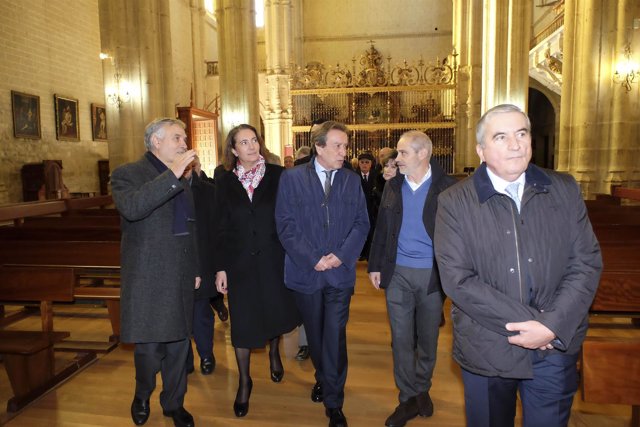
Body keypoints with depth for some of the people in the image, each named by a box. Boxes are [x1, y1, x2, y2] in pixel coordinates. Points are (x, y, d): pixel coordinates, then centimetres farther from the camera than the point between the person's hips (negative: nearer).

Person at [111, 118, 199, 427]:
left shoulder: (182, 181, 13)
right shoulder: (127, 174, -7)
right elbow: (131, 207, -30)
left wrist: (195, 269, 18)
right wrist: (172, 175, -31)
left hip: (180, 280, 6)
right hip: (147, 280, -5)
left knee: (178, 344, 13)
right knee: (148, 347, 4)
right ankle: (143, 395, 34)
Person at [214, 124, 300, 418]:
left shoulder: (278, 175, -4)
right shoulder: (225, 182, 0)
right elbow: (222, 229, 1)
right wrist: (221, 267, -1)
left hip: (273, 260, 0)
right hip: (240, 263, 1)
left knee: (275, 312, 16)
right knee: (242, 323, 7)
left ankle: (274, 353, 49)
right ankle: (244, 382, 27)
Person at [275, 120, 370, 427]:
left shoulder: (352, 180, 4)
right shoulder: (292, 178, -3)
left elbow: (361, 223, 2)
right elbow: (286, 225, -7)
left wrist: (342, 255, -12)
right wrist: (312, 259, -13)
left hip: (340, 272, 0)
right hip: (306, 272, 0)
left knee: (335, 337, 1)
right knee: (314, 334, 17)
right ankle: (323, 379, 42)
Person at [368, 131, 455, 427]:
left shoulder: (446, 187, -6)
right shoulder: (393, 186, 4)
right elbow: (382, 229, 8)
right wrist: (375, 265, 4)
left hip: (433, 274, -2)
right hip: (398, 272, 2)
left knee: (427, 338, 15)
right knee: (401, 339, 8)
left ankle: (422, 389, 37)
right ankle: (408, 399, 24)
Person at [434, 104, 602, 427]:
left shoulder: (565, 190, 1)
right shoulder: (454, 202, -9)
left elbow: (587, 262, -1)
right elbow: (457, 279, -15)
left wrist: (553, 326, -14)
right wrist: (530, 322, -18)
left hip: (556, 349, 2)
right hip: (486, 351, -2)